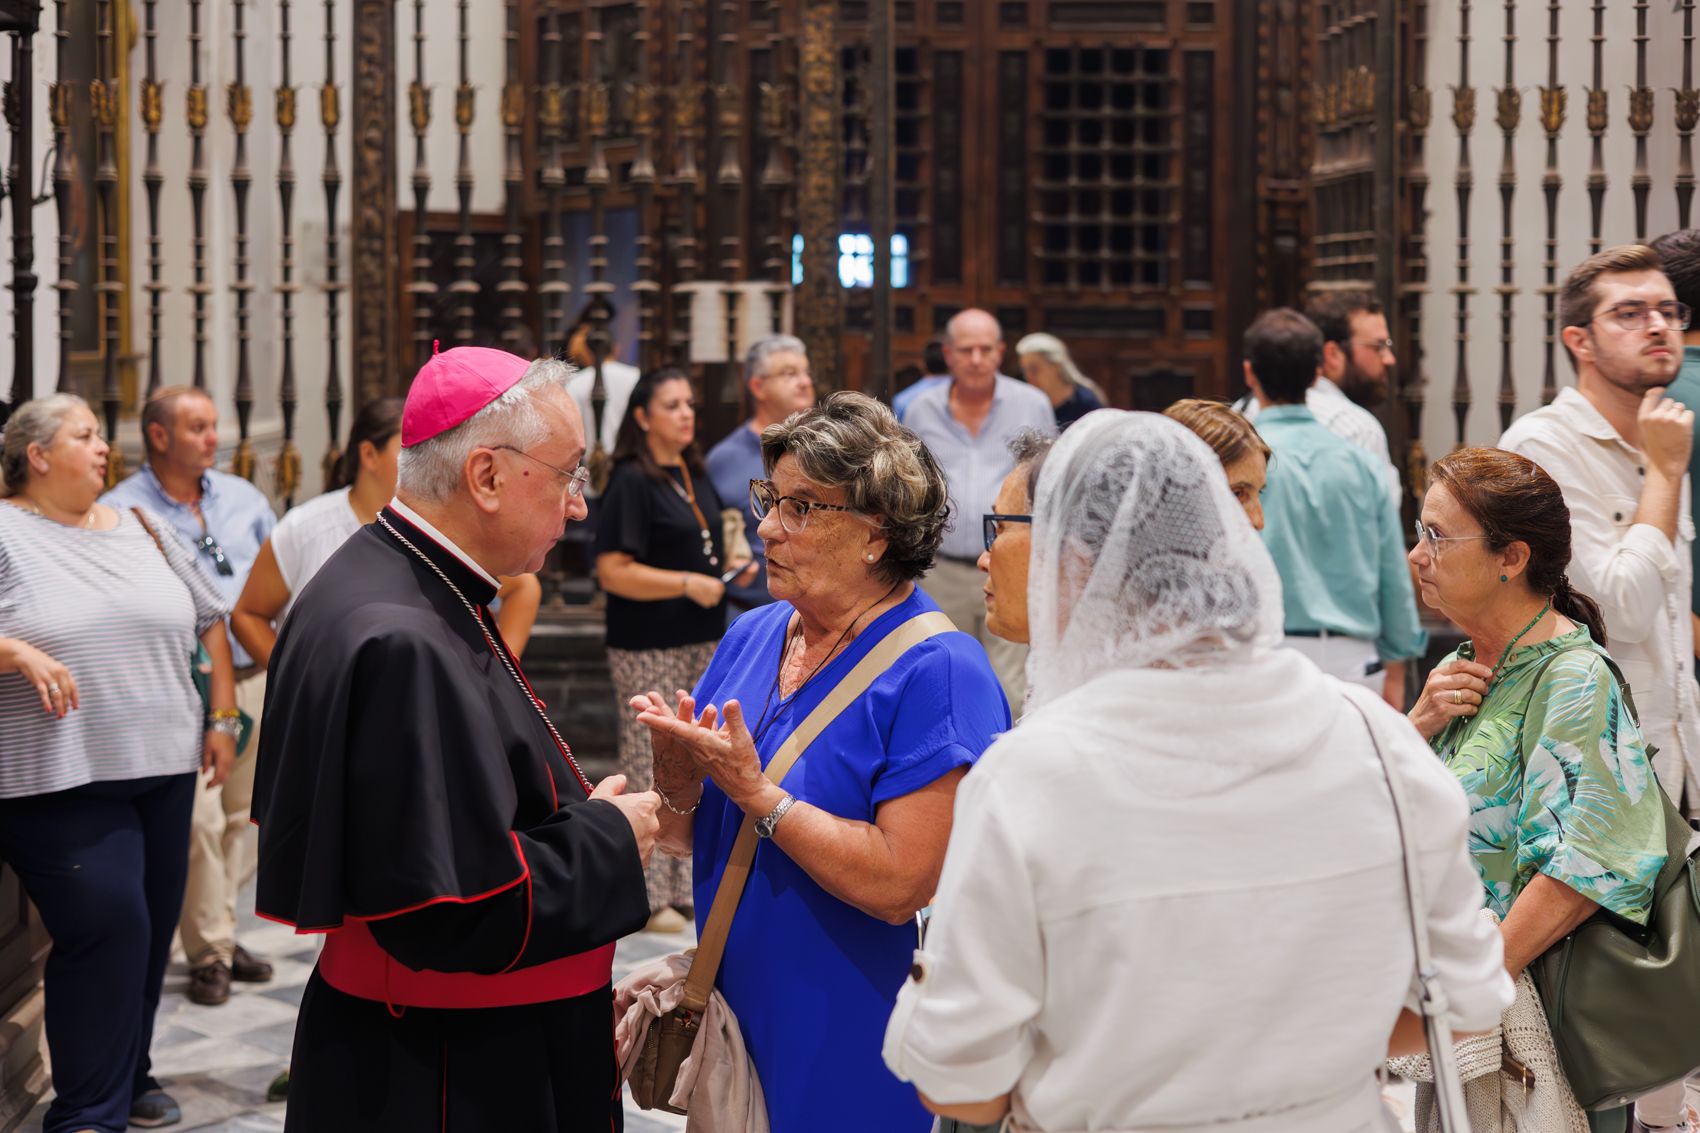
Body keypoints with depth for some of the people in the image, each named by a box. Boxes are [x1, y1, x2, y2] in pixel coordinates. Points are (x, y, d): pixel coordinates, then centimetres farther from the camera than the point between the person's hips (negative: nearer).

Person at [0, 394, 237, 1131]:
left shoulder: (144, 532, 13)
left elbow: (210, 621, 20)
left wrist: (222, 719, 15)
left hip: (163, 769, 6)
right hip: (61, 783, -6)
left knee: (151, 931, 10)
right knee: (107, 928, -12)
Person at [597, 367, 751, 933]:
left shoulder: (697, 476, 13)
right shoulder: (630, 482, -13)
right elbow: (613, 571, -20)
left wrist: (728, 568, 9)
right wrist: (688, 583, -22)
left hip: (702, 641, 9)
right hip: (648, 648, -9)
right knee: (648, 766, -5)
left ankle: (687, 885, 24)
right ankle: (646, 896, 2)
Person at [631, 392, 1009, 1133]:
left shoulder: (936, 671, -16)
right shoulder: (751, 636, 5)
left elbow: (900, 885, -24)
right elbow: (684, 839, 9)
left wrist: (754, 791, -22)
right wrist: (678, 786, -13)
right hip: (733, 1025, 6)